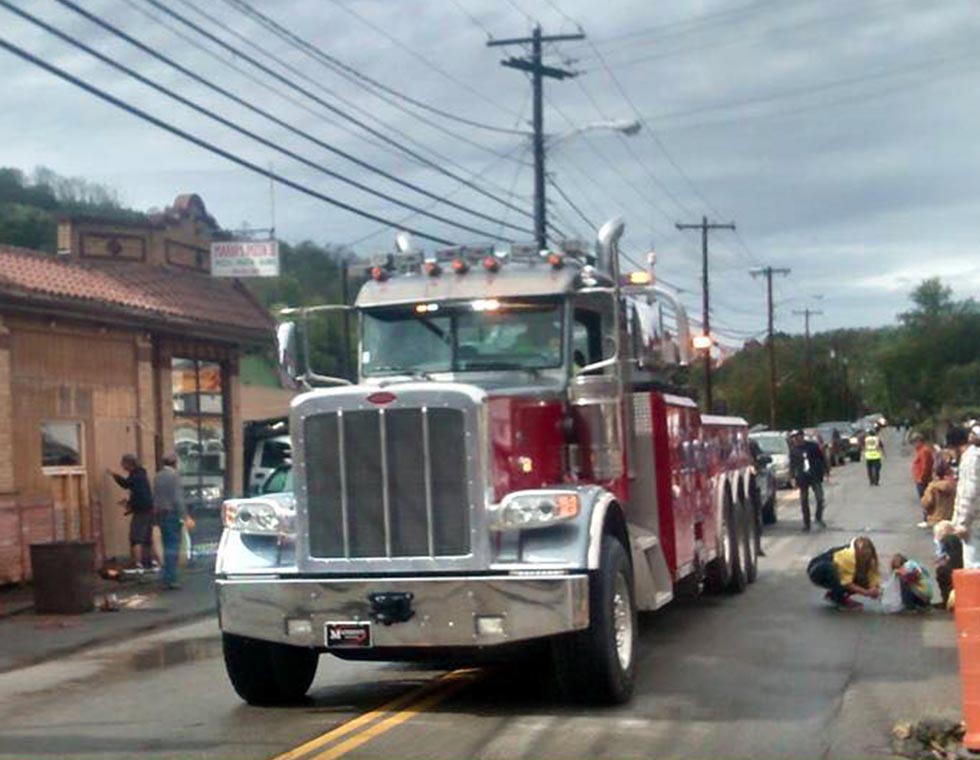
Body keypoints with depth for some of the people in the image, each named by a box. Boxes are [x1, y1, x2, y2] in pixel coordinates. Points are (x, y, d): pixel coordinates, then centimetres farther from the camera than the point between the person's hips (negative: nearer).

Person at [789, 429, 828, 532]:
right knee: (804, 502, 3)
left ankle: (819, 518, 12)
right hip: (802, 478, 1)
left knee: (820, 498, -7)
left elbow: (821, 458, 6)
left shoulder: (813, 446, 0)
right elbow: (792, 465, 4)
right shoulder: (793, 450, 1)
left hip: (815, 477, -1)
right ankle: (806, 523, 11)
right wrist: (793, 477, -3)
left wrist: (825, 471, 2)